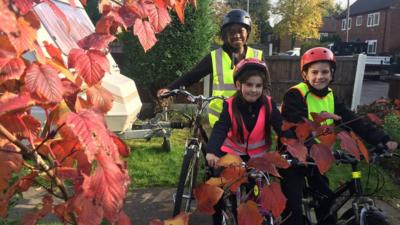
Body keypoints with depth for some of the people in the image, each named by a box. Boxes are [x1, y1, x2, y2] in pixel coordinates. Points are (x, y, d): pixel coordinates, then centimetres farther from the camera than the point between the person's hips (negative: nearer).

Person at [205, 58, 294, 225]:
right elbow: (219, 129, -32)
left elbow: (282, 128, -22)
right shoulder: (230, 106, -19)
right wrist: (211, 152, -50)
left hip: (257, 157, 1)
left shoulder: (268, 105, -14)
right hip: (231, 155, -1)